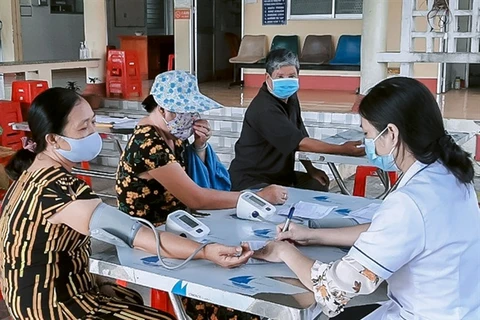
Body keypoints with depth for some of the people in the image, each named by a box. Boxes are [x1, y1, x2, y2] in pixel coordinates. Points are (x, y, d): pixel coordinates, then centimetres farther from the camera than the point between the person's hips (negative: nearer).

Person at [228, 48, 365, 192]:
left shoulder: (290, 98, 4)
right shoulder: (264, 109, -25)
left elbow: (299, 139, 10)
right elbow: (300, 142, -27)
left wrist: (311, 170, -1)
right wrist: (342, 150, -25)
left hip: (279, 174, 9)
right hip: (250, 181, -9)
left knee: (319, 183, 5)